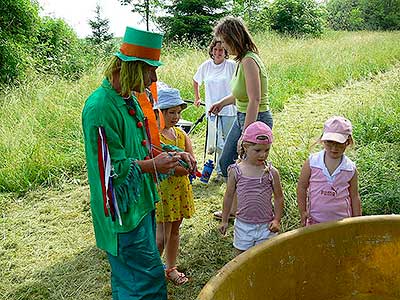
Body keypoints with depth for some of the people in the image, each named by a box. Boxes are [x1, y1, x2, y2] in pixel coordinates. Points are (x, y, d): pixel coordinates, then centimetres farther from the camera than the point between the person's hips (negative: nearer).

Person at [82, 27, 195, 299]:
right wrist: (151, 166, -16)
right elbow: (111, 168, -22)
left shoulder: (129, 99, 8)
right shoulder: (101, 108, -23)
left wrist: (171, 155, 3)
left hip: (140, 203, 9)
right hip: (123, 211, -9)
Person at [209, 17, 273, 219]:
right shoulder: (242, 59, 6)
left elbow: (255, 101, -27)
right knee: (225, 163, 19)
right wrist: (222, 102, 25)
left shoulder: (249, 61, -23)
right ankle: (234, 208, 35)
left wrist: (245, 135, -27)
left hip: (256, 120, -10)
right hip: (242, 118, 10)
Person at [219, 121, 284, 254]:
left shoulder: (271, 172, -7)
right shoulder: (236, 171, -7)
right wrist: (224, 220, 8)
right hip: (243, 224, 0)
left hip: (266, 225, 0)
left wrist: (277, 220, -5)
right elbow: (229, 196, 3)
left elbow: (279, 197, 2)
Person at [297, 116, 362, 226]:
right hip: (315, 220, 0)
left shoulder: (350, 168, -5)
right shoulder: (312, 162, -8)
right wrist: (303, 212, -3)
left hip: (342, 220, 1)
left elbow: (354, 196, 4)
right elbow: (302, 187, 0)